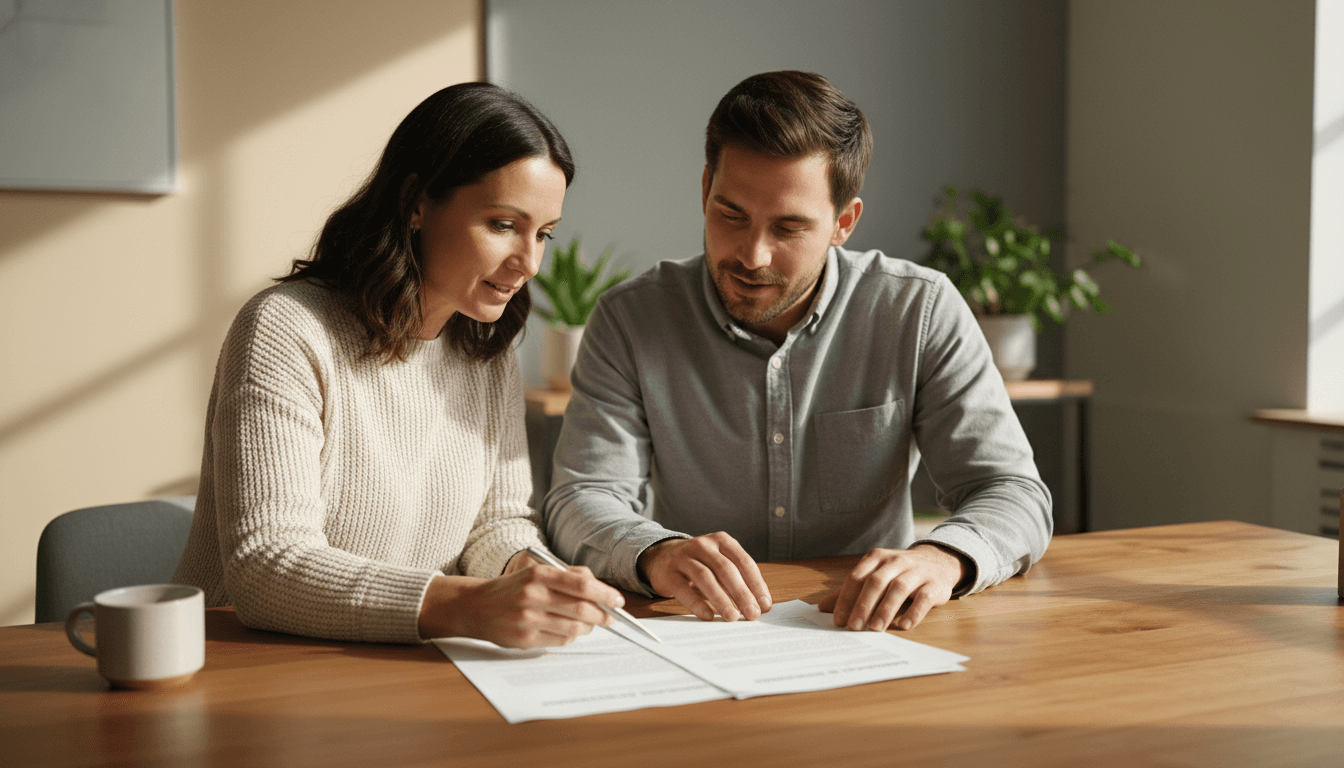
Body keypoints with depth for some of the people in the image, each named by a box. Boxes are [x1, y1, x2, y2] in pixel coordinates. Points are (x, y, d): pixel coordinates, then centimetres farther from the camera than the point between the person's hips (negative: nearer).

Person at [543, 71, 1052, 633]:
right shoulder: (630, 320, -4)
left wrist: (941, 557, -30)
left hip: (867, 643, 1)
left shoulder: (921, 312, -4)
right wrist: (657, 554, -34)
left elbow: (1015, 493, -7)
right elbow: (581, 500, -10)